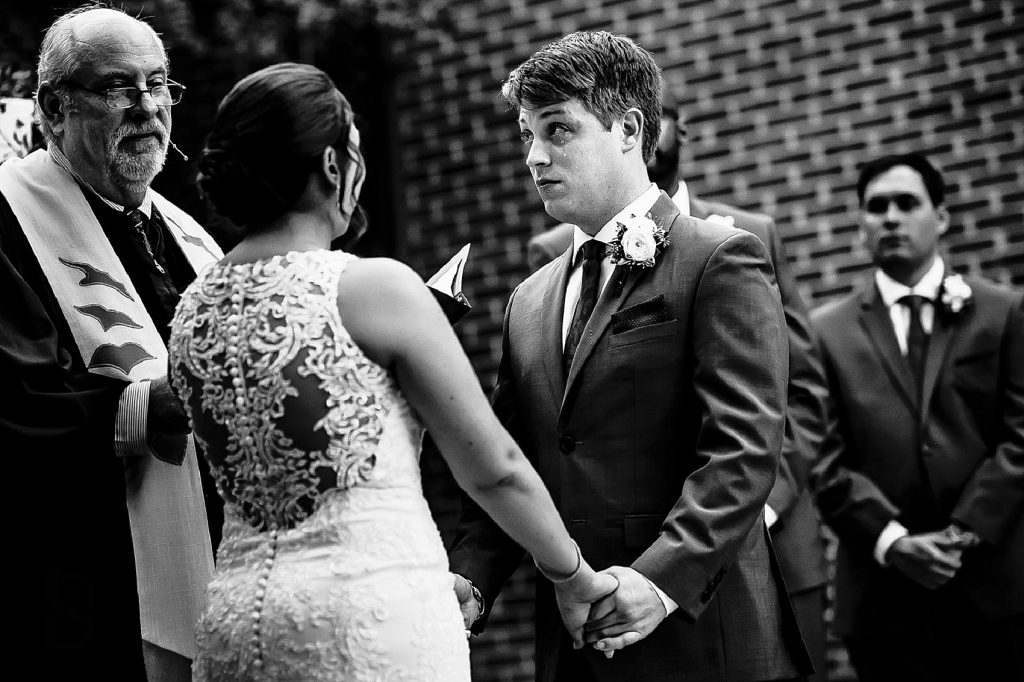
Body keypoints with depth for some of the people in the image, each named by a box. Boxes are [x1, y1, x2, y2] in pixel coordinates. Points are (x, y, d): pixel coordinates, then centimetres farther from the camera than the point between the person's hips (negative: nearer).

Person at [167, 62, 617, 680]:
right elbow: (493, 468, -2)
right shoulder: (376, 287, -8)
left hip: (236, 614, 6)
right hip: (375, 614, -6)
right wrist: (575, 577, 13)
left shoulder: (192, 310, 9)